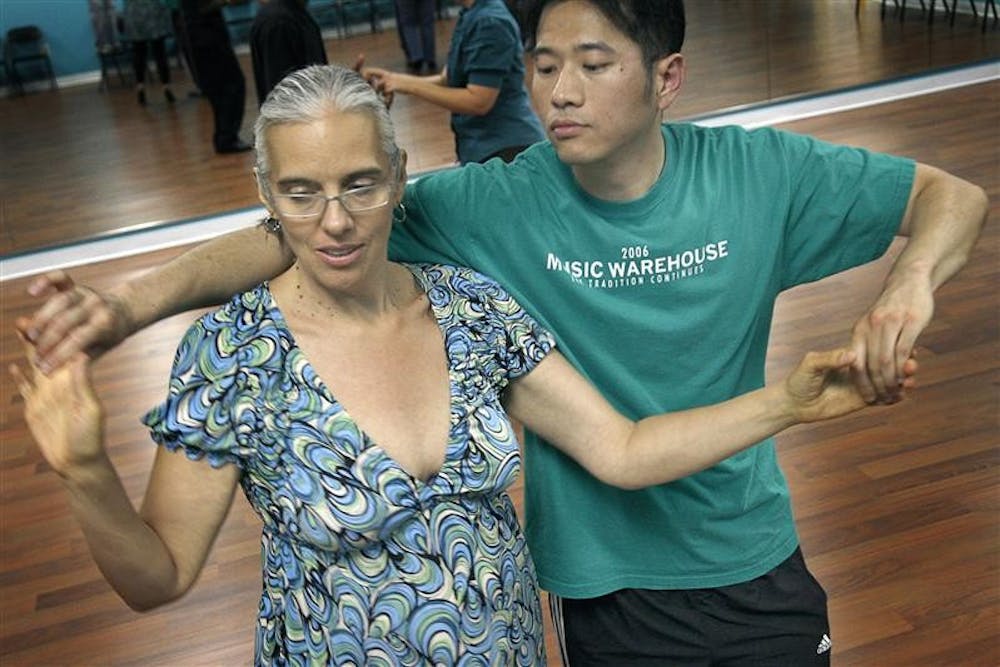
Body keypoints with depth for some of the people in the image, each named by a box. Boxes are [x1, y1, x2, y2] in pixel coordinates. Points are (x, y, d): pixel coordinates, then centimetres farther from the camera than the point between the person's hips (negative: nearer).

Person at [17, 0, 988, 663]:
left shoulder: (757, 174, -13)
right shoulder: (497, 207, -17)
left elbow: (954, 197, -4)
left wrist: (910, 282, -26)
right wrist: (133, 299, -34)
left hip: (755, 556, 2)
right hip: (607, 581, -1)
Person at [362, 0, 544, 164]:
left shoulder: (491, 22, -19)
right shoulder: (470, 15, 10)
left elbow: (478, 101, -21)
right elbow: (449, 80, 14)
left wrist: (410, 86, -16)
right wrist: (395, 78, 1)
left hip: (505, 148, -10)